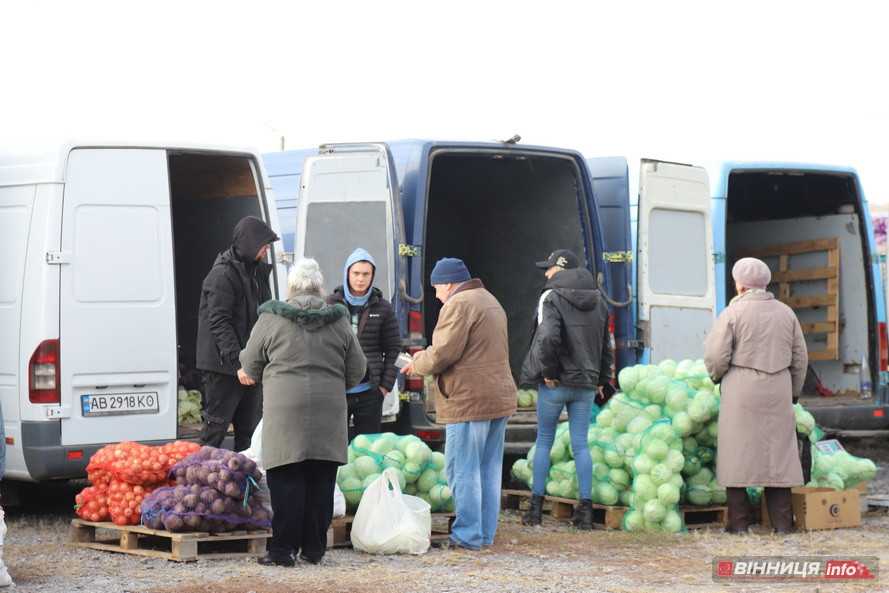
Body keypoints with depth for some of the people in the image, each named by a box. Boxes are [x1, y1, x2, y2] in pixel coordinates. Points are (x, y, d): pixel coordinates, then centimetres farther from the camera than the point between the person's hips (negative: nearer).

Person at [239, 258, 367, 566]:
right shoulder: (339, 321, 8)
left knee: (287, 481, -1)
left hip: (285, 409, -2)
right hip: (329, 409, 3)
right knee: (321, 482, 7)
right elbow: (357, 370, 13)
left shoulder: (271, 319, 1)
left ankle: (283, 548, -2)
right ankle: (314, 548, 12)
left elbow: (250, 367, 9)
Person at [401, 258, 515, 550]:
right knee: (489, 469, 12)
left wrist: (418, 363, 2)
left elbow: (443, 354, -18)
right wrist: (429, 355, 19)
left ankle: (468, 535, -3)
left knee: (463, 470, -4)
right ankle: (486, 533, 16)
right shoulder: (490, 302, 20)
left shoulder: (459, 305, -12)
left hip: (470, 402, -10)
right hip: (499, 397, 10)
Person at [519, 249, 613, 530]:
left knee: (543, 441, 7)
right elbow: (606, 345, 16)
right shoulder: (598, 301, 10)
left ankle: (536, 507, 10)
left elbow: (548, 337, -27)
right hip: (586, 385, 5)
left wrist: (548, 372, -15)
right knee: (580, 444, 7)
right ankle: (586, 509, 2)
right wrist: (601, 379, 22)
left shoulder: (552, 298, -11)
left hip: (555, 384, -5)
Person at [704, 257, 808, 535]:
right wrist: (794, 392, 22)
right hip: (778, 391, 4)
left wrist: (716, 376, 11)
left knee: (737, 452, 2)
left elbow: (716, 356, -9)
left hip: (741, 390, -4)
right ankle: (782, 520, 6)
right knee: (777, 451, 8)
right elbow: (800, 357, 12)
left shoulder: (733, 312, -6)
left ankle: (739, 520, 1)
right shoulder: (785, 313, 9)